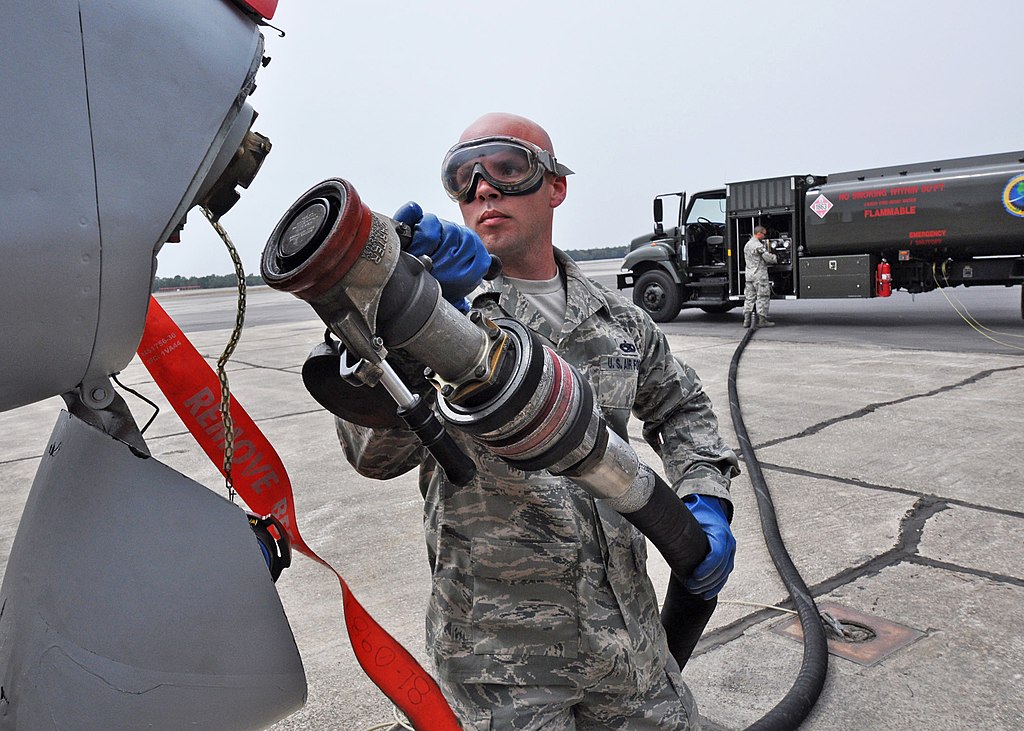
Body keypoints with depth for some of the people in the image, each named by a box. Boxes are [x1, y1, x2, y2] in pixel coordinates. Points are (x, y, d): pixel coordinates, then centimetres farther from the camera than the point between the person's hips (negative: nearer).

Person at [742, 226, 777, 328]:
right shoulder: (758, 245, -14)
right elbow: (768, 258, -15)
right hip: (760, 275, -8)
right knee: (763, 297, -2)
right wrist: (776, 258, 6)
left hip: (749, 274, 8)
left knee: (749, 297, 9)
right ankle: (762, 320, -2)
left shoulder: (747, 244, 15)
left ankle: (747, 320, 8)